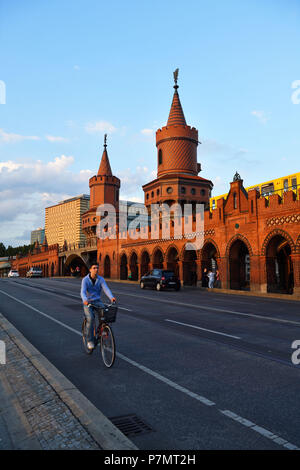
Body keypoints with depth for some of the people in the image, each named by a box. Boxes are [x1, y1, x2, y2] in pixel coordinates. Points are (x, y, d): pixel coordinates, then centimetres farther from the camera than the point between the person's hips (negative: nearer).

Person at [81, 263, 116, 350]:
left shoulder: (101, 279, -3)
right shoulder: (85, 279, -9)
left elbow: (106, 289, -16)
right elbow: (83, 291, -23)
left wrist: (111, 297, -37)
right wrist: (85, 300, -44)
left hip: (97, 301, 3)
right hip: (88, 302, -2)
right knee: (90, 318, -24)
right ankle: (90, 340, -9)